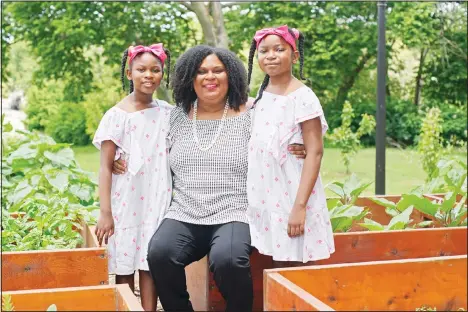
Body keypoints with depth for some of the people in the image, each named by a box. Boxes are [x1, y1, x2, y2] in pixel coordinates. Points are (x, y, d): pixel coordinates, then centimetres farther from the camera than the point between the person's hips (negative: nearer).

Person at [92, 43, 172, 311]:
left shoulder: (167, 113, 5)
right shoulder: (116, 115, -4)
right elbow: (105, 167, -5)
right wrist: (105, 212, -9)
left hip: (158, 199, 2)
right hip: (125, 201, -2)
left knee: (151, 263, 3)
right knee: (124, 265, 3)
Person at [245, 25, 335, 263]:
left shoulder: (303, 97, -11)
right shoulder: (262, 93, 9)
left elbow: (314, 152, -15)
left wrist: (300, 205, -21)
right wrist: (252, 198, 14)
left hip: (292, 196, -6)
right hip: (266, 198, 6)